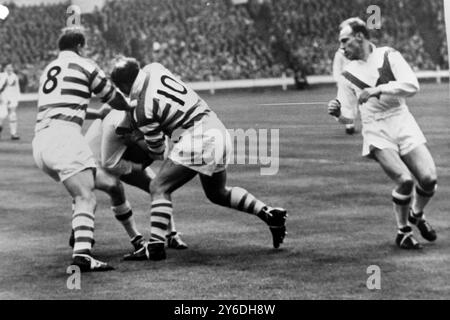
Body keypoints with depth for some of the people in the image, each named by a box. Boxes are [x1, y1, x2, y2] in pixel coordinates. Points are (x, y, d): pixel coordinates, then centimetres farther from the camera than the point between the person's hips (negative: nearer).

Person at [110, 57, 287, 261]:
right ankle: (269, 214, 20)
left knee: (159, 188, -3)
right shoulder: (153, 69, 5)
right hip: (218, 130, 9)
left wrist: (134, 139, 18)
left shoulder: (142, 111, -12)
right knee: (218, 193, 26)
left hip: (197, 139, -9)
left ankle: (155, 246, -12)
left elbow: (158, 151, 0)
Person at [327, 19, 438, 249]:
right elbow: (348, 115, 9)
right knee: (405, 180, -21)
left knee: (428, 178, -10)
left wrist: (378, 90, -18)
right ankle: (403, 232, 1)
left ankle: (417, 215, 22)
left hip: (402, 123, 1)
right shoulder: (348, 75, 7)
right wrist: (338, 113, -14)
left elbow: (411, 85, -10)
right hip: (376, 131, -1)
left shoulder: (388, 56, 3)